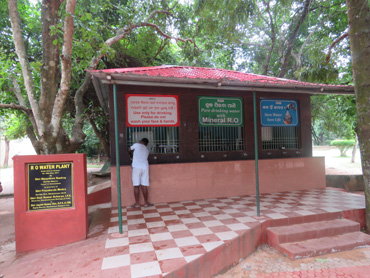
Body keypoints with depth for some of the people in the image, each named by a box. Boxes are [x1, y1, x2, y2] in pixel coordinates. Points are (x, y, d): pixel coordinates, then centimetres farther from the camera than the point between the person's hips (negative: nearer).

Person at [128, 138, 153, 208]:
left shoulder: (136, 145, 8)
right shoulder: (147, 150, 19)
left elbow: (129, 151, 23)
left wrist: (131, 156, 42)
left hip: (136, 167, -3)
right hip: (145, 167, 3)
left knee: (136, 186, 2)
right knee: (144, 186, 7)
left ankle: (136, 203, 7)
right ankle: (146, 203, 12)